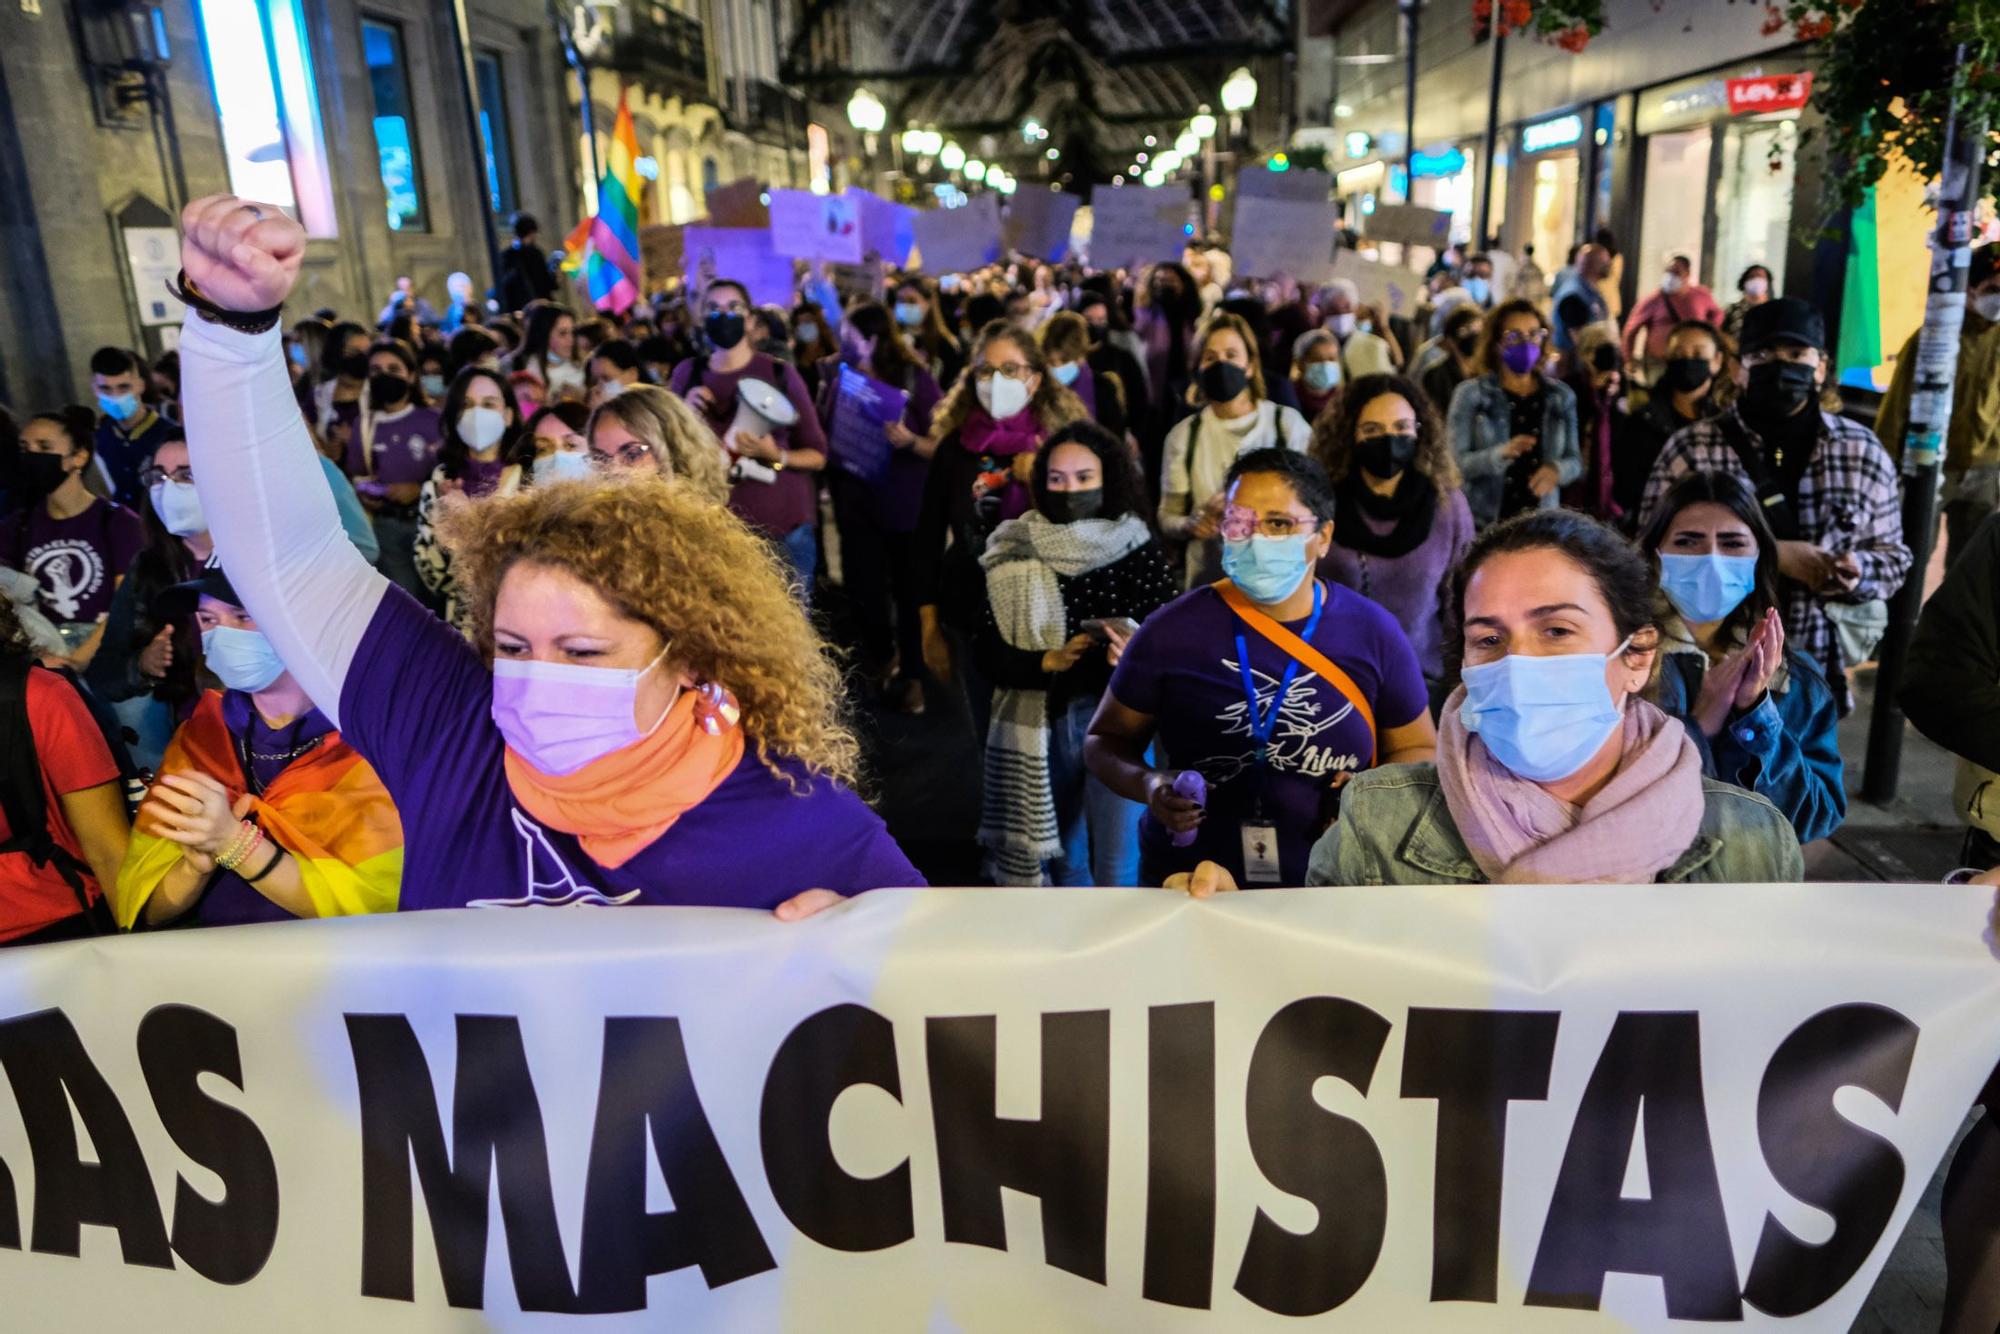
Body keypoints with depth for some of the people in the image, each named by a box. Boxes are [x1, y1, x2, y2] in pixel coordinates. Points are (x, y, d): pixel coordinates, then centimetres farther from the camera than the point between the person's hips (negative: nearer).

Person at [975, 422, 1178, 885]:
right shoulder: (1014, 556, 1)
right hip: (1042, 725, 2)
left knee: (1115, 868, 2)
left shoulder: (1142, 552, -5)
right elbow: (988, 654, -3)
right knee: (1062, 859, 18)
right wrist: (1049, 661, -18)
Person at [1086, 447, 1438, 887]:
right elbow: (1107, 740, 0)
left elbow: (1418, 748, 5)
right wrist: (1148, 784, -20)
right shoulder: (1172, 630, -10)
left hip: (1332, 881, 1)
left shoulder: (1372, 632, -6)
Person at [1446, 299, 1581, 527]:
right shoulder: (1470, 394, -2)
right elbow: (1454, 462, -8)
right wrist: (1501, 454, -25)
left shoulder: (1561, 396, 9)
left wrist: (1556, 470, -12)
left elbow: (1575, 460, 11)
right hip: (1483, 523, -3)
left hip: (1541, 522, 3)